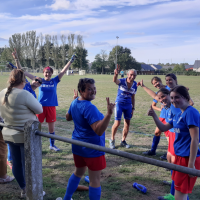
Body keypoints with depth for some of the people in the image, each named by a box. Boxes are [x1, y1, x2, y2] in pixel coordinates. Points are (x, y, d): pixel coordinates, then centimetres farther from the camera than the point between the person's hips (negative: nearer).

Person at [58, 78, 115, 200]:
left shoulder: (75, 103, 2)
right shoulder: (89, 107, -25)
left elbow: (68, 117, 22)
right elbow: (99, 130, -34)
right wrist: (109, 113, -43)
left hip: (78, 145, 9)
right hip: (92, 148, -9)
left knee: (78, 172, 27)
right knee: (95, 180, 4)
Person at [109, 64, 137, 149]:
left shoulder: (135, 85, 0)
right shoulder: (122, 81, -14)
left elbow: (133, 97, 9)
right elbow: (115, 81, -38)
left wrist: (133, 108, 9)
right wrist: (116, 74, -60)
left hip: (128, 105, 5)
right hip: (119, 104, -4)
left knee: (127, 124, 6)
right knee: (117, 123, -7)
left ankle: (123, 141, 23)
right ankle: (112, 140, 16)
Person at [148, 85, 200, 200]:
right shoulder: (179, 114, 9)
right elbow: (164, 128, 17)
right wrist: (154, 115, 2)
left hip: (188, 158, -9)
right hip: (180, 156, 9)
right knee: (180, 191, 21)